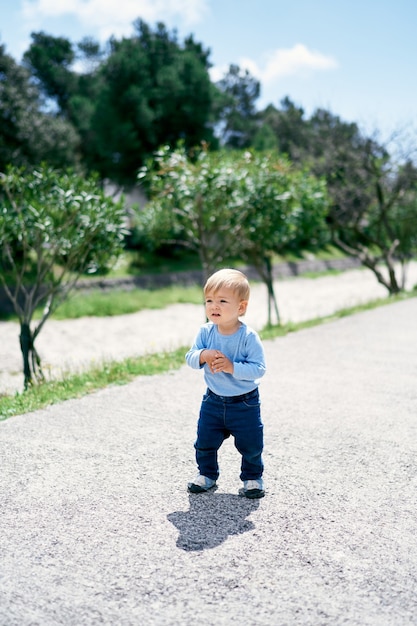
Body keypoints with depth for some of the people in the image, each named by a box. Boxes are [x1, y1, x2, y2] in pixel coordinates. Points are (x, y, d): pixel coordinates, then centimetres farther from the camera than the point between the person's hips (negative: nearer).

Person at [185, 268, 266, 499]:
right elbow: (190, 358, -8)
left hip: (245, 403, -3)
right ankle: (207, 473, 36)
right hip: (213, 400, 4)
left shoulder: (249, 337, -22)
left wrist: (232, 367, -34)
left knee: (250, 445, 8)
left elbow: (258, 368, -24)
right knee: (205, 441, 14)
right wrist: (203, 355, -29)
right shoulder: (205, 332, -10)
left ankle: (252, 477, 31)